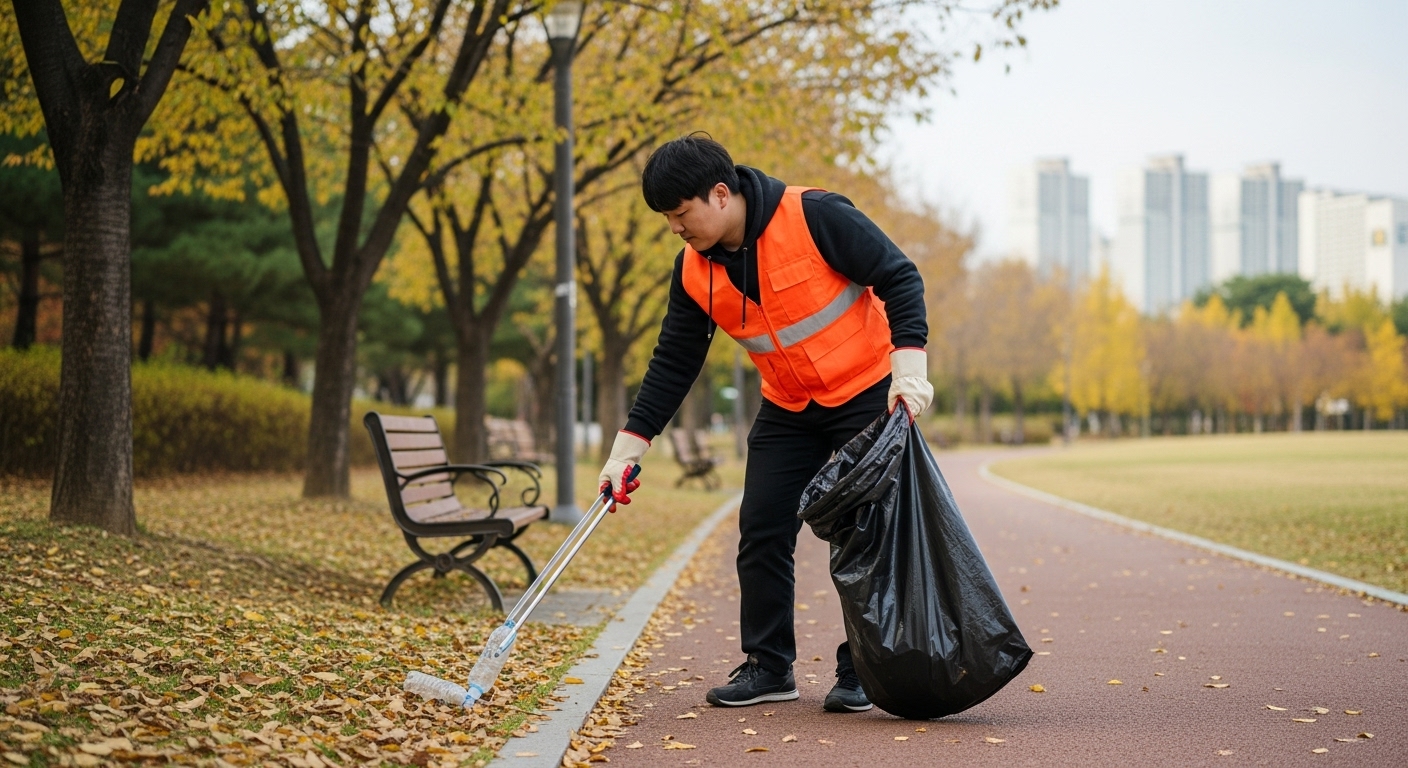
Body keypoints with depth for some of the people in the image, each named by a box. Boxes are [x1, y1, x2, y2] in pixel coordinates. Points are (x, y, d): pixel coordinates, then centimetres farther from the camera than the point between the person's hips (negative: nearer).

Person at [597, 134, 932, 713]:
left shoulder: (814, 216, -23)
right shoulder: (694, 271, -6)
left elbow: (898, 278, -18)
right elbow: (674, 363, 1)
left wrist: (909, 364, -27)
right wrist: (629, 444, -3)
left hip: (869, 393, -5)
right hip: (788, 410, 5)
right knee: (762, 533, 0)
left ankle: (861, 671, 7)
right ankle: (768, 666, 11)